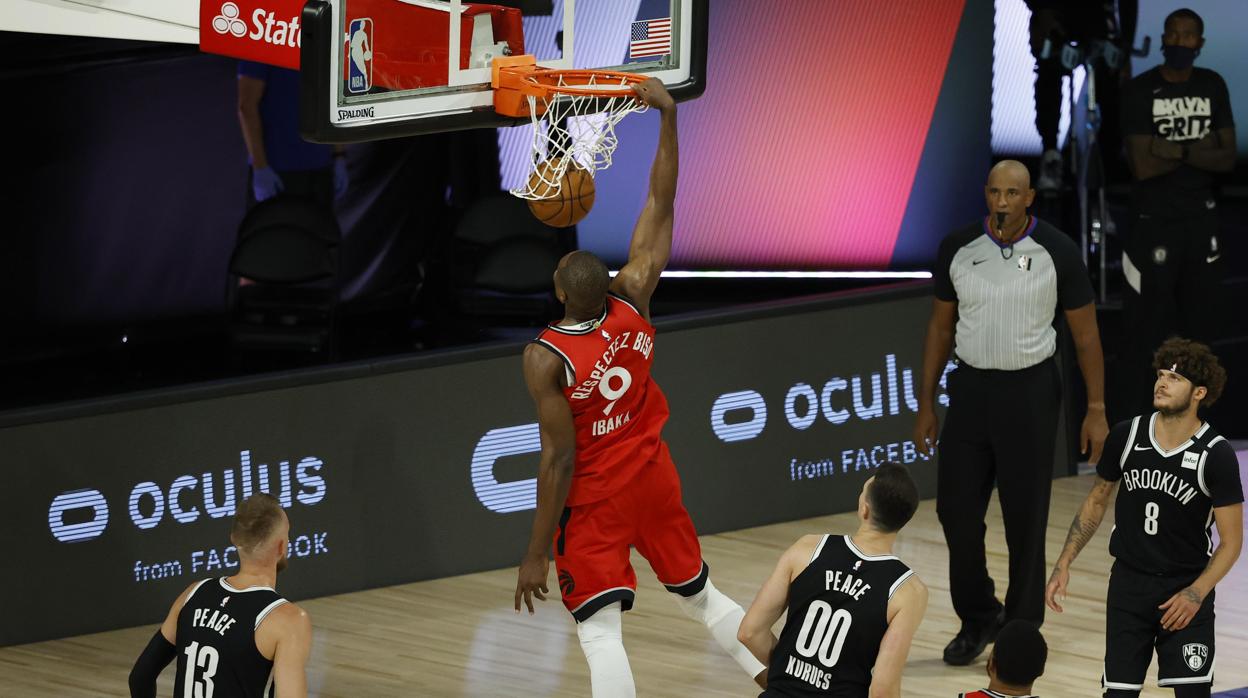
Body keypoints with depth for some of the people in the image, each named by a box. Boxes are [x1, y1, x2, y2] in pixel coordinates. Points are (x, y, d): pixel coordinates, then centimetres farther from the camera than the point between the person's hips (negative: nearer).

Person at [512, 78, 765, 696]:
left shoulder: (545, 358, -23)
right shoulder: (633, 302, -11)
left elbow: (559, 459, -21)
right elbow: (661, 204, -5)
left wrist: (537, 553, -15)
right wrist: (668, 117, -2)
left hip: (595, 494, -5)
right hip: (653, 476, 5)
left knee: (600, 632, -5)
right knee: (702, 596, 23)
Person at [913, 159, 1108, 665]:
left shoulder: (1056, 252, -9)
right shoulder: (958, 248, -1)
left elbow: (1085, 333, -1)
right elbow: (941, 326, 9)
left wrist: (1096, 410, -4)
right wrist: (926, 406, 8)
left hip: (1029, 390, -3)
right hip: (970, 387, 3)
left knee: (1025, 517, 1)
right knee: (955, 508, 2)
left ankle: (1023, 630, 14)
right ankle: (978, 618, 21)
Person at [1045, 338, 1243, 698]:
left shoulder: (1216, 455, -14)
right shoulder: (1126, 437, -5)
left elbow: (1231, 541, -10)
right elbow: (1096, 501, 11)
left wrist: (1196, 593, -22)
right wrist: (1063, 565, 5)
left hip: (1186, 590, -3)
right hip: (1129, 583, 3)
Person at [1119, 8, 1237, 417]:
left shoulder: (1213, 87, 5)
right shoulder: (1140, 91, -10)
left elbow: (1228, 159, -2)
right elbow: (1143, 166, -17)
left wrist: (1177, 151, -16)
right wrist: (1200, 149, -12)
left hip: (1201, 217, 5)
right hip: (1154, 220, -5)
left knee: (1201, 316, 9)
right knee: (1148, 322, -2)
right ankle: (1143, 408, 5)